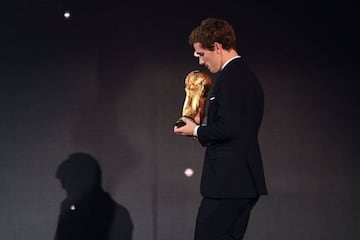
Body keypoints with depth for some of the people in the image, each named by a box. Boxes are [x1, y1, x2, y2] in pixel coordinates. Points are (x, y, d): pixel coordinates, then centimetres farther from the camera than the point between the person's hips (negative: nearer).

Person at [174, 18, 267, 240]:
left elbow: (228, 128, -22)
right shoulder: (248, 76, 17)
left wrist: (197, 131, -5)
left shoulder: (230, 77, -13)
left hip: (228, 180, -10)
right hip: (245, 179, 10)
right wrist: (202, 129, 14)